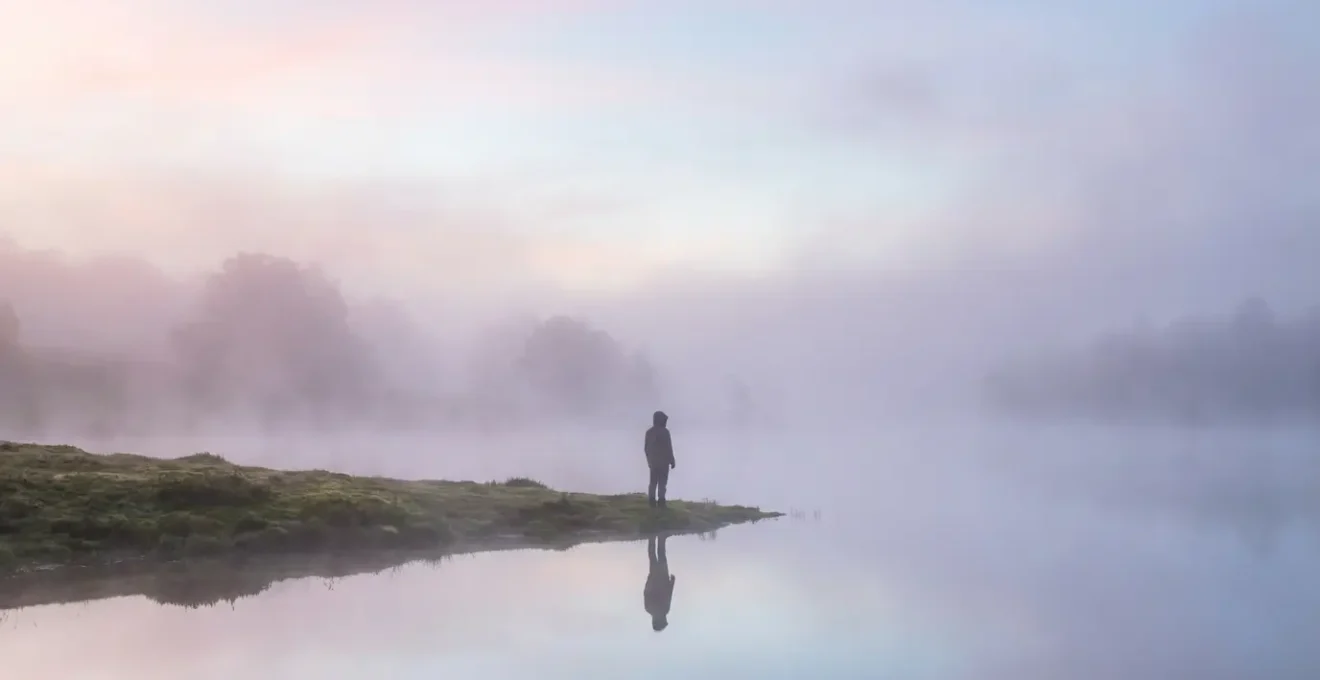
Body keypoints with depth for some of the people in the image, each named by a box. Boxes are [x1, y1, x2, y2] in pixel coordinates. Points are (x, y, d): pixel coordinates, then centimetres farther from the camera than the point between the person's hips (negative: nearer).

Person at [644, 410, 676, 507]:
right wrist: (672, 461, -7)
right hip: (663, 461, -6)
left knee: (653, 482, 9)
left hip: (653, 461, 6)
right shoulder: (664, 431, -11)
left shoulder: (649, 432, 9)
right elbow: (668, 448, -13)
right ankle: (660, 501, -10)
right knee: (662, 482, -4)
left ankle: (652, 501, 3)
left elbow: (646, 448, 12)